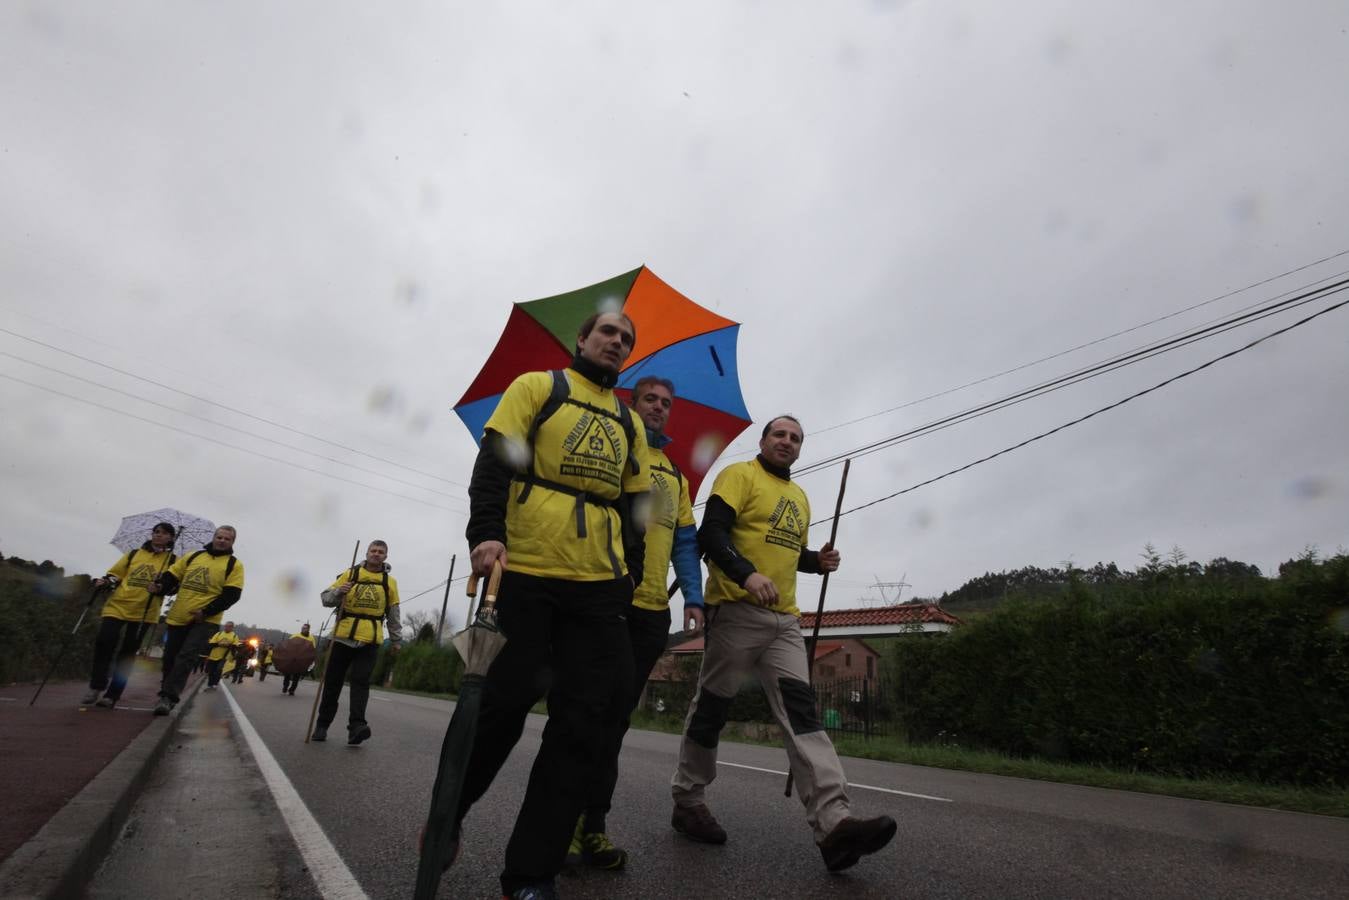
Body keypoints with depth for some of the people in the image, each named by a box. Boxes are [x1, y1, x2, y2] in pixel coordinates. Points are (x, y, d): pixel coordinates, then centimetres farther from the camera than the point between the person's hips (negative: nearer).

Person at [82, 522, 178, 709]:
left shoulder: (171, 560, 6)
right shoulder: (134, 554, 14)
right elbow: (115, 574, 17)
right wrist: (105, 581, -3)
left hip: (143, 613, -2)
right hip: (117, 606, 2)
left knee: (126, 654, 2)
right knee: (103, 642, -10)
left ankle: (112, 695, 10)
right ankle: (96, 687, 9)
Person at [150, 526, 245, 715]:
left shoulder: (234, 565, -1)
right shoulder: (193, 556, 12)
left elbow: (231, 595, -9)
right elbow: (172, 576, 12)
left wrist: (206, 611, -18)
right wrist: (160, 586, -11)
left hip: (205, 621, -4)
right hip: (178, 617, 4)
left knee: (186, 657, -15)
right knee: (170, 658, 11)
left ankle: (168, 697, -11)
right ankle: (167, 696, 28)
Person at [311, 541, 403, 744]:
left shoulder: (390, 582, 8)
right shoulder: (349, 574, 4)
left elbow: (393, 614, 14)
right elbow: (326, 598, 3)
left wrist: (396, 639, 14)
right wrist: (339, 592, -19)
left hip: (370, 640, 0)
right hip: (343, 637, 1)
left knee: (361, 681, -11)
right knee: (332, 682, 7)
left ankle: (356, 726, -18)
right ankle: (322, 725, 22)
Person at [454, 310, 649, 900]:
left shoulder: (630, 425, 21)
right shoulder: (537, 387, 9)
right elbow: (494, 464, -3)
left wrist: (629, 578, 11)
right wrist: (487, 534, -17)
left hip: (598, 588, 4)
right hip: (523, 574, -4)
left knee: (584, 718, -2)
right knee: (503, 703, 0)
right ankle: (445, 814, 31)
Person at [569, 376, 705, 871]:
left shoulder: (675, 474, 20)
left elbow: (685, 543, 18)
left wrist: (693, 597, 5)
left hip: (652, 608, 5)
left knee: (615, 717, 8)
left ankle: (592, 823, 16)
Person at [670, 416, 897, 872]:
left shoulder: (800, 497, 20)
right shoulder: (739, 475, -3)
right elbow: (711, 533, -15)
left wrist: (817, 560, 8)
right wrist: (747, 574, -29)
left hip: (784, 618, 6)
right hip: (737, 610, -6)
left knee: (801, 710, -6)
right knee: (711, 707, 4)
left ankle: (834, 823, -11)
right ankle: (687, 801, 22)